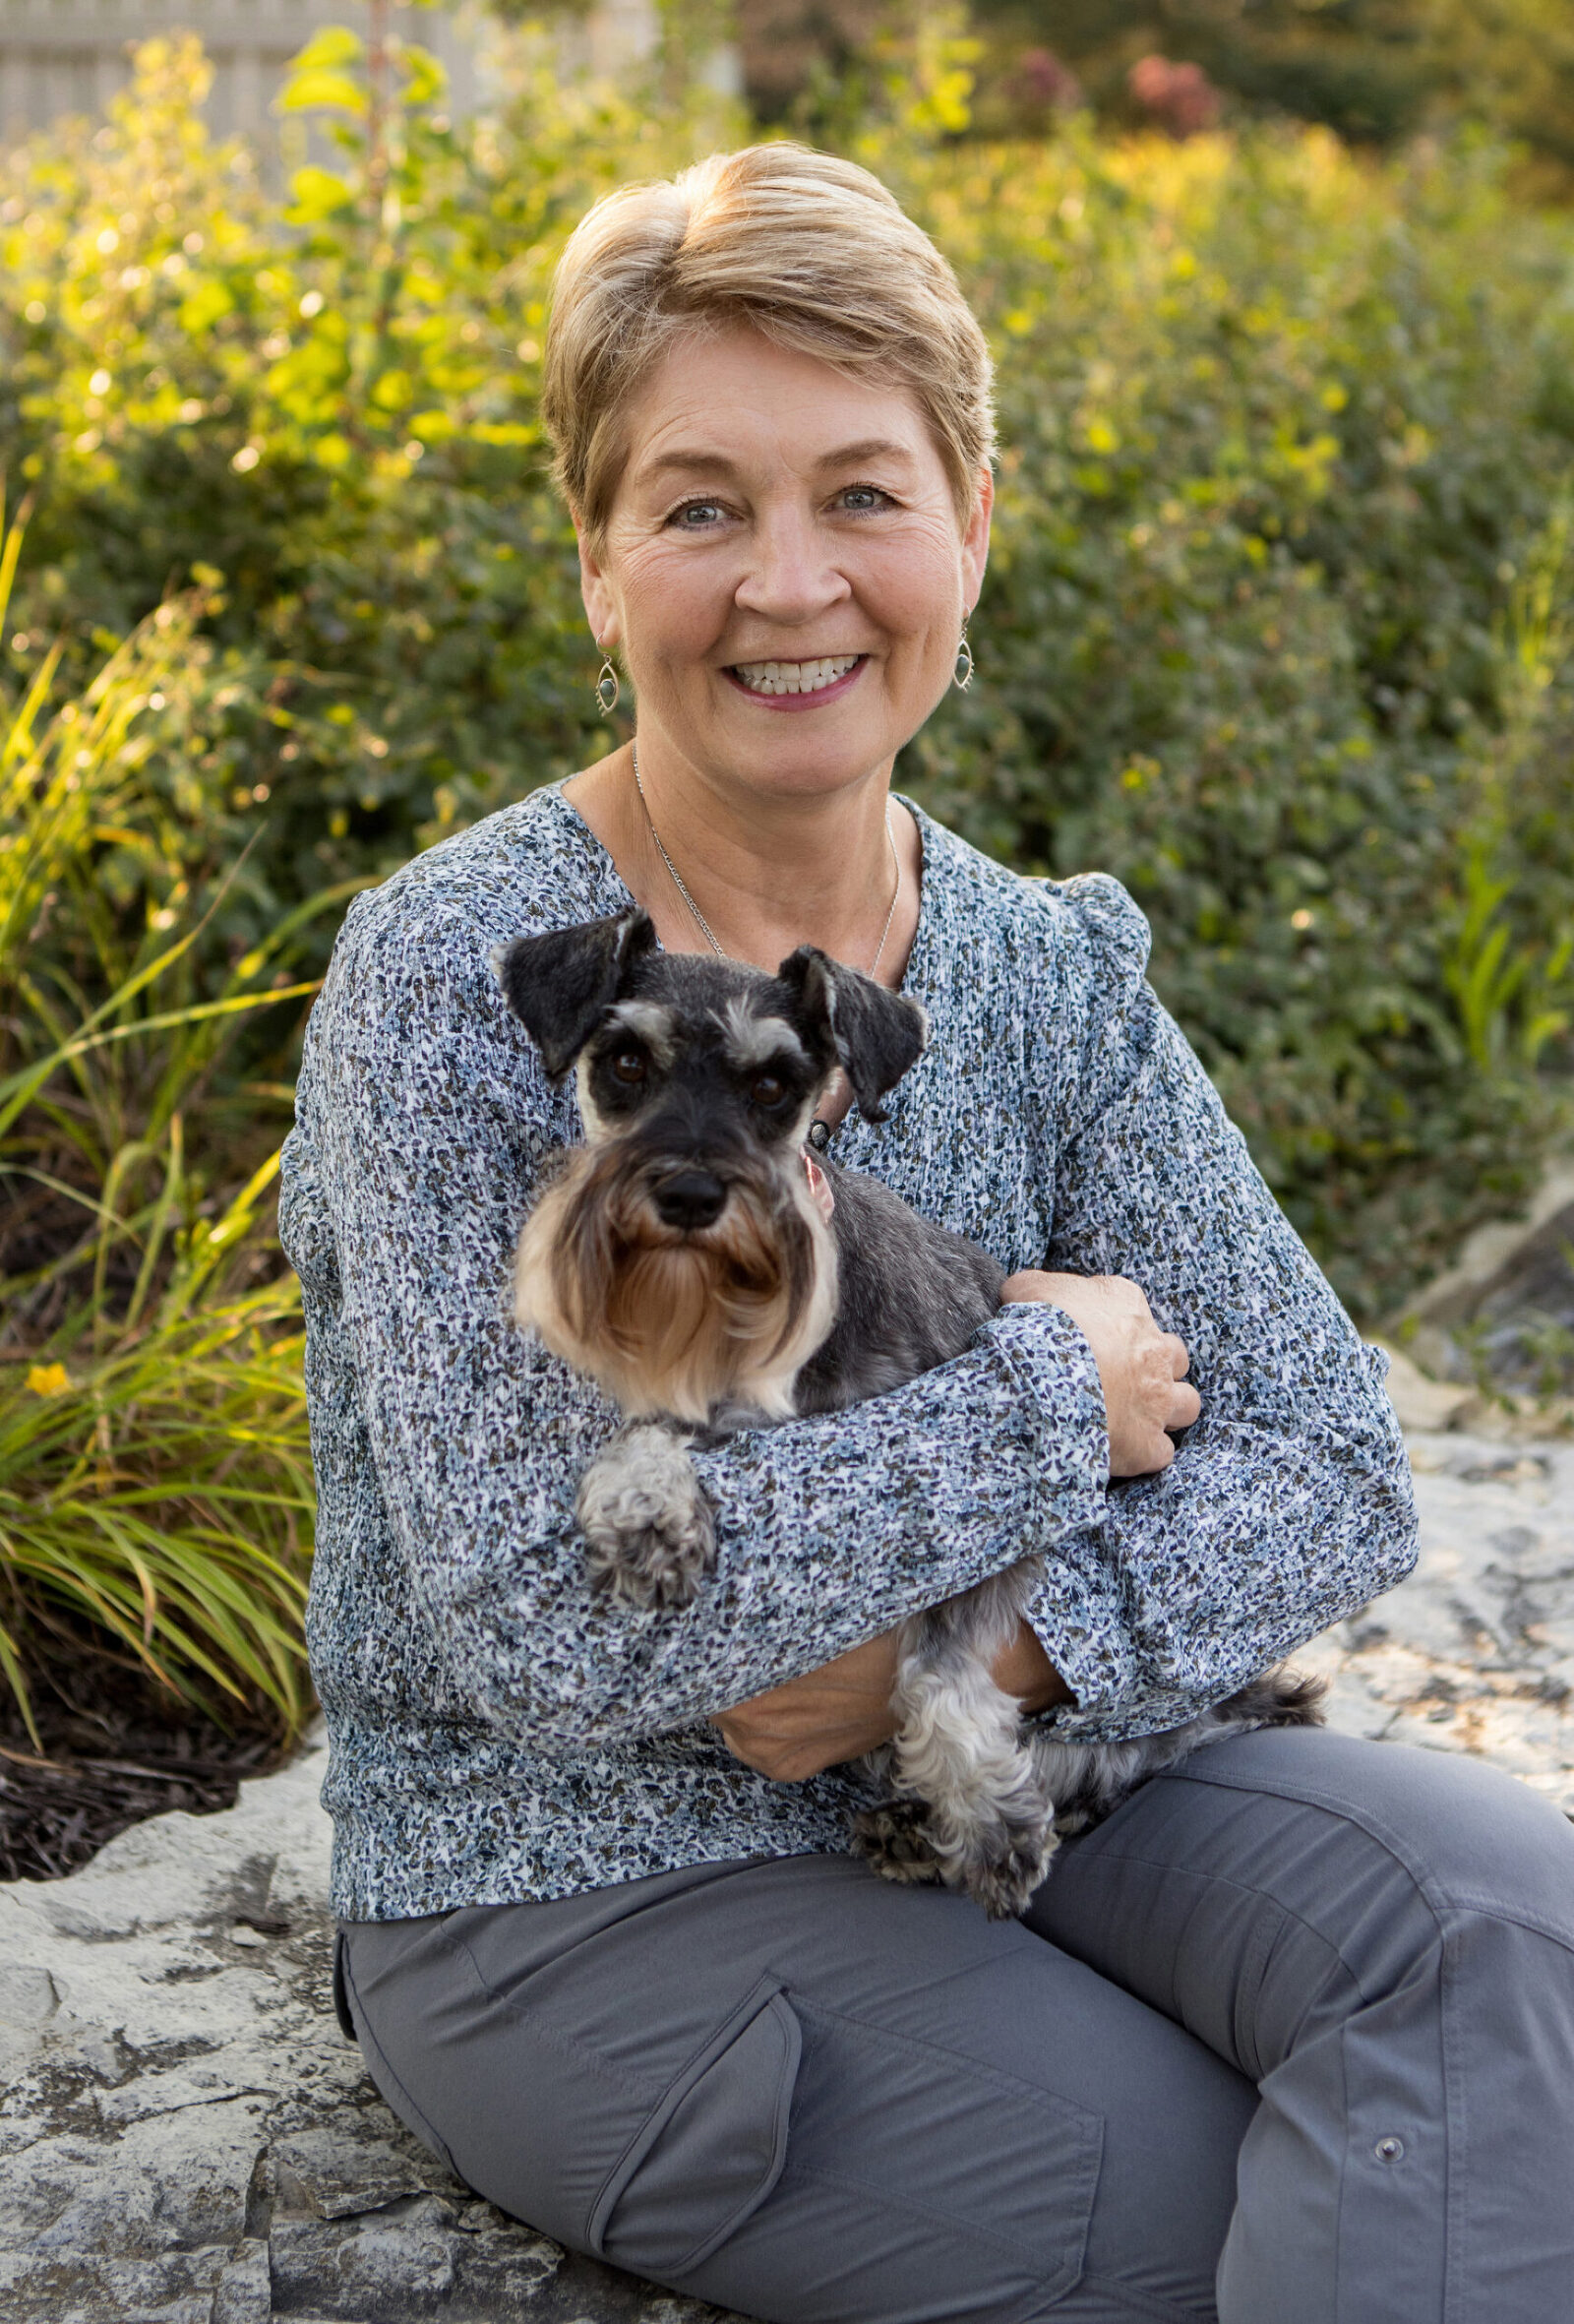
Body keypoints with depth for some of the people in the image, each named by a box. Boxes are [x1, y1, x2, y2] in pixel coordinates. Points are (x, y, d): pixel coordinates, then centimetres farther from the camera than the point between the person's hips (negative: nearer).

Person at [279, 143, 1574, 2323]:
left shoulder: (1054, 968, 1)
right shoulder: (454, 979, -15)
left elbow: (1332, 1465, -2)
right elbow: (545, 1617, -23)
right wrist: (1045, 1400, -17)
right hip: (587, 1899, -5)